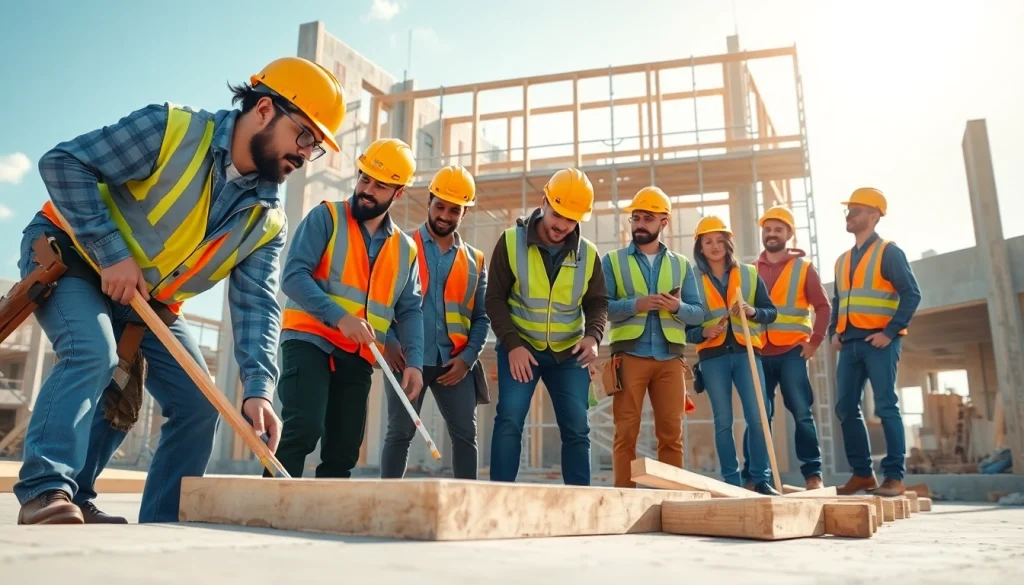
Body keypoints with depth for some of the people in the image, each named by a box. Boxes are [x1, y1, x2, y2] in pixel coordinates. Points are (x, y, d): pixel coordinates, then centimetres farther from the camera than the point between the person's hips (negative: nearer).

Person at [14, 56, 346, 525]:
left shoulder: (267, 219, -10)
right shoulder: (172, 131, -24)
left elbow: (257, 303, -16)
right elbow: (63, 163, -24)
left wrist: (258, 387, -30)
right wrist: (111, 253, -30)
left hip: (150, 301, 5)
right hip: (68, 257, -5)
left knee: (198, 403, -4)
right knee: (92, 353, -32)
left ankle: (161, 523, 7)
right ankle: (46, 490, -22)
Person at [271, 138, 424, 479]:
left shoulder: (405, 249, 13)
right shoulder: (326, 218, 0)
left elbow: (409, 310, 11)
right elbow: (294, 276, -11)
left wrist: (414, 361, -5)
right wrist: (340, 317, -24)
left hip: (358, 358, 5)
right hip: (309, 340, -5)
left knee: (344, 451, 5)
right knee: (303, 429, -22)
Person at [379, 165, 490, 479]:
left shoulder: (474, 261, 13)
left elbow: (481, 317, 12)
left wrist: (468, 357, -3)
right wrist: (389, 342, -14)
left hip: (455, 362, 3)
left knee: (466, 434, 3)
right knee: (400, 433, -2)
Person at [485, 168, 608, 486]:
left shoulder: (588, 254, -1)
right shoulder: (511, 242, -8)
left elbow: (597, 303, 5)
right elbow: (495, 298, -7)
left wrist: (593, 335, -17)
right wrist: (512, 343, -18)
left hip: (569, 353, 3)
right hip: (520, 347, -2)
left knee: (576, 429, 2)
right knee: (509, 421, -12)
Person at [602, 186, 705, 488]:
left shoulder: (681, 264, 15)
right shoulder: (613, 261, 8)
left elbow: (699, 313, 10)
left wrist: (678, 307, -11)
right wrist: (636, 304, -18)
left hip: (670, 358, 2)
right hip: (629, 356, -2)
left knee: (671, 434, 3)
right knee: (626, 432, -2)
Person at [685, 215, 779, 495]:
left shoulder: (749, 274, 10)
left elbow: (771, 312, 7)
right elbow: (686, 326, 3)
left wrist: (753, 311, -13)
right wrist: (703, 332, -17)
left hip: (746, 351, 1)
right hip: (712, 356, -1)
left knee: (757, 417, -4)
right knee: (723, 421, 2)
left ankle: (762, 479, 5)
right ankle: (731, 482, 9)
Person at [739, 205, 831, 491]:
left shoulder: (804, 268, 5)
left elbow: (823, 307, 3)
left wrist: (814, 340, -7)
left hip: (791, 352, -1)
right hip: (758, 354, 2)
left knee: (802, 413, -1)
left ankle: (813, 473, 9)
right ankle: (751, 476, 6)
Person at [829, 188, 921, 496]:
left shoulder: (888, 252, -2)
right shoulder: (843, 260, 19)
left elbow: (911, 294, -9)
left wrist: (890, 332, -16)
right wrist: (834, 332, 9)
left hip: (878, 342, -7)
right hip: (850, 344, 7)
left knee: (886, 407, -7)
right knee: (846, 408, 4)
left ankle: (894, 477, -2)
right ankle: (862, 473, 13)